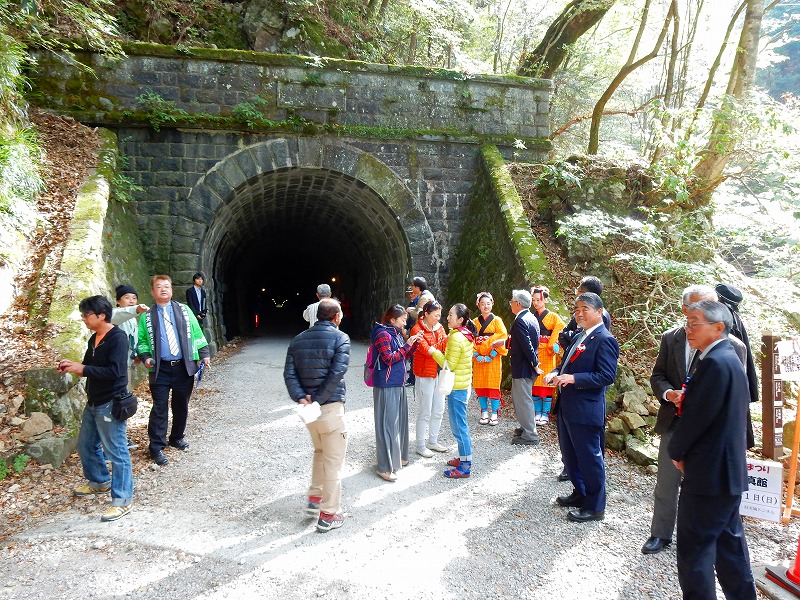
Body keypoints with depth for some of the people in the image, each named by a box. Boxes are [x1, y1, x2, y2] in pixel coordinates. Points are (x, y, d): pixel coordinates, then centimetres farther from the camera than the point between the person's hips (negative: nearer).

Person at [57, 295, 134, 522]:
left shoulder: (118, 338, -18)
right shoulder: (94, 339, 10)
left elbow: (114, 371, -26)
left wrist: (82, 369, -21)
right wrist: (73, 366, 1)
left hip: (111, 405, -10)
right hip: (93, 403, 10)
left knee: (116, 452, -3)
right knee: (86, 446, 22)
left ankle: (122, 501, 5)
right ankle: (99, 482, 44)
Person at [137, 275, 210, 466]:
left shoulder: (184, 310, 7)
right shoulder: (146, 316, 4)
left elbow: (196, 333, 9)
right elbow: (141, 340, 9)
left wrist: (204, 354, 2)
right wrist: (145, 356, -7)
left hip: (184, 367, 2)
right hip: (160, 369, -2)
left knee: (181, 406, 13)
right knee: (159, 408, -2)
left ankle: (177, 437, 32)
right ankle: (157, 448, 7)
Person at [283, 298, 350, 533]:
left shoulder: (298, 340, 8)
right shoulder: (340, 338, -9)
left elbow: (289, 373, -1)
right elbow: (337, 373, -20)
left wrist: (301, 397, -10)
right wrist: (318, 399, -16)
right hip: (330, 408, -6)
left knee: (320, 451, 27)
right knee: (333, 461, 5)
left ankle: (314, 499, 33)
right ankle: (329, 515, 13)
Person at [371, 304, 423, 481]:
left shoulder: (396, 333, 13)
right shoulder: (383, 334, -14)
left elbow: (405, 356, 19)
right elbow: (389, 359, -20)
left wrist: (415, 343, 5)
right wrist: (407, 344, -19)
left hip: (398, 384, 9)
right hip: (386, 386, -9)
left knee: (399, 420, 17)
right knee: (387, 424, -5)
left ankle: (397, 457, 32)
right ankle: (385, 467, 2)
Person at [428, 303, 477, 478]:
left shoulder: (456, 338, -20)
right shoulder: (466, 335, 9)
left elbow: (450, 365, -19)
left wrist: (435, 352, -11)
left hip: (457, 387, -10)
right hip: (463, 384, 10)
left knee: (458, 426, -3)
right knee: (461, 424, 19)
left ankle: (465, 467, 5)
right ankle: (464, 458, 30)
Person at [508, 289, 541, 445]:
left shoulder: (520, 321, -21)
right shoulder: (532, 318, 9)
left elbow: (527, 345, -25)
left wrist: (535, 363, -16)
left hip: (522, 368, -10)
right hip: (529, 367, 10)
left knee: (523, 400, 0)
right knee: (517, 397, 22)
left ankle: (530, 436, 8)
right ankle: (526, 427, 33)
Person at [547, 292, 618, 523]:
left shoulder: (604, 340, -14)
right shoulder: (579, 337, 15)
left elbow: (607, 376, -21)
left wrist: (573, 378, -26)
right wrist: (556, 372, 1)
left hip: (586, 410, -9)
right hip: (566, 406, 9)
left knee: (589, 458, 4)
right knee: (570, 456, 20)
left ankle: (594, 507, 18)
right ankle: (580, 493, 38)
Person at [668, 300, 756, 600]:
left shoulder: (714, 362, -21)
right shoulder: (729, 358, 11)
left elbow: (696, 417, -21)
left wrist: (676, 451, -6)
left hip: (710, 471, -10)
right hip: (729, 468, 10)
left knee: (694, 549, 0)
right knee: (729, 541, 21)